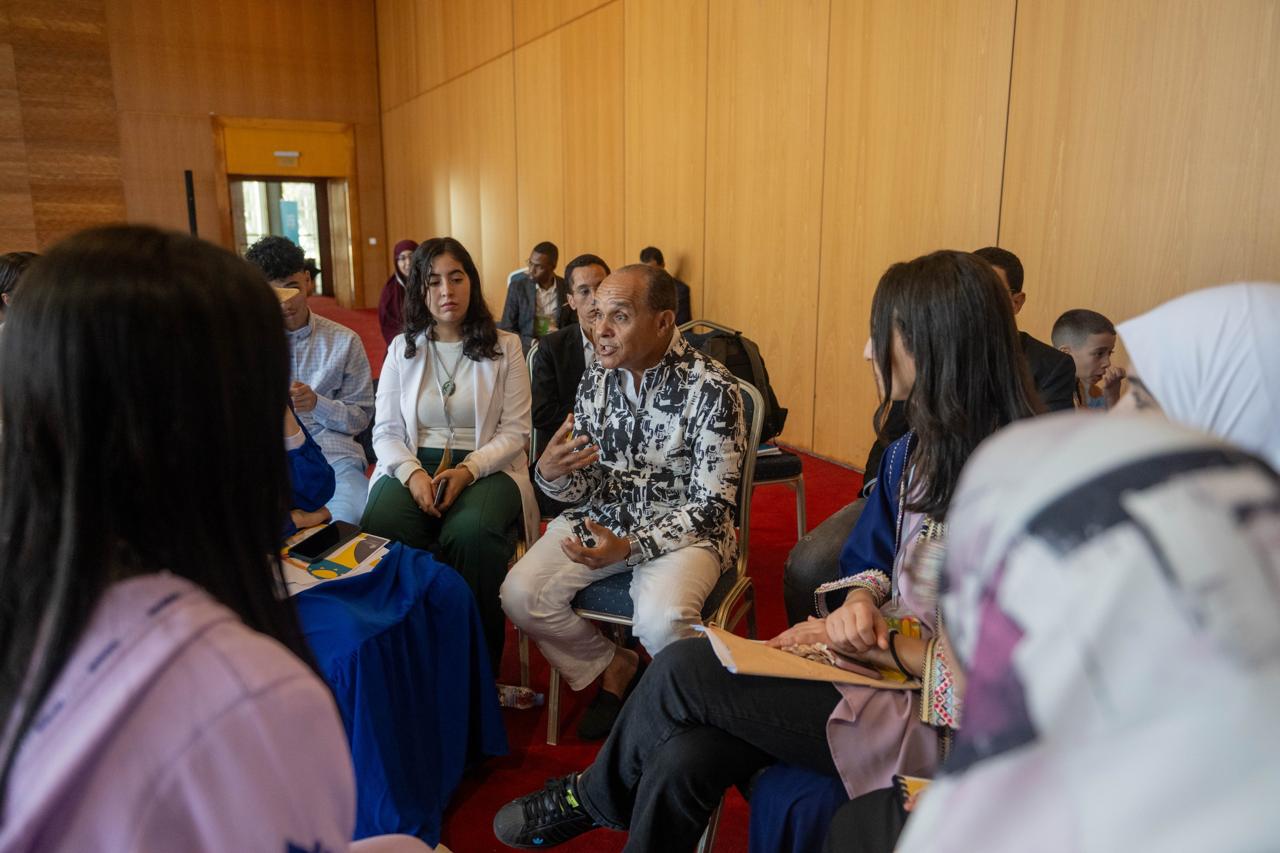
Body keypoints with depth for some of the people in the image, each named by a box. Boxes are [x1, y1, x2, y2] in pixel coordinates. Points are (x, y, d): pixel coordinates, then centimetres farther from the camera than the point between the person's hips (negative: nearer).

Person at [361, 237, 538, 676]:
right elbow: (386, 431, 7)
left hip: (487, 467, -2)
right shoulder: (402, 348, 13)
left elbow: (515, 431, 0)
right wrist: (413, 474, -14)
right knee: (381, 528, -32)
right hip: (413, 465, 2)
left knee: (471, 534, -36)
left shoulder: (504, 347, 6)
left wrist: (467, 470, -16)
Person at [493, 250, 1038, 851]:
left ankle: (594, 799, 17)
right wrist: (858, 600, -8)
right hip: (878, 665, 7)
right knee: (685, 759, -17)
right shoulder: (911, 454, 7)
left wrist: (885, 647, -16)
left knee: (683, 669, -13)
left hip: (936, 718, -6)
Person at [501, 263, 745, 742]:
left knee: (661, 621, -32)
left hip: (684, 530, -5)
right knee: (520, 595, -14)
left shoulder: (712, 388, -17)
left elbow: (711, 505, -16)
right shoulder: (596, 379, 0)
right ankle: (614, 667, 12)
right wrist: (551, 473, -22)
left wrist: (631, 546, -27)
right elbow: (584, 488, 3)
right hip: (602, 519, 5)